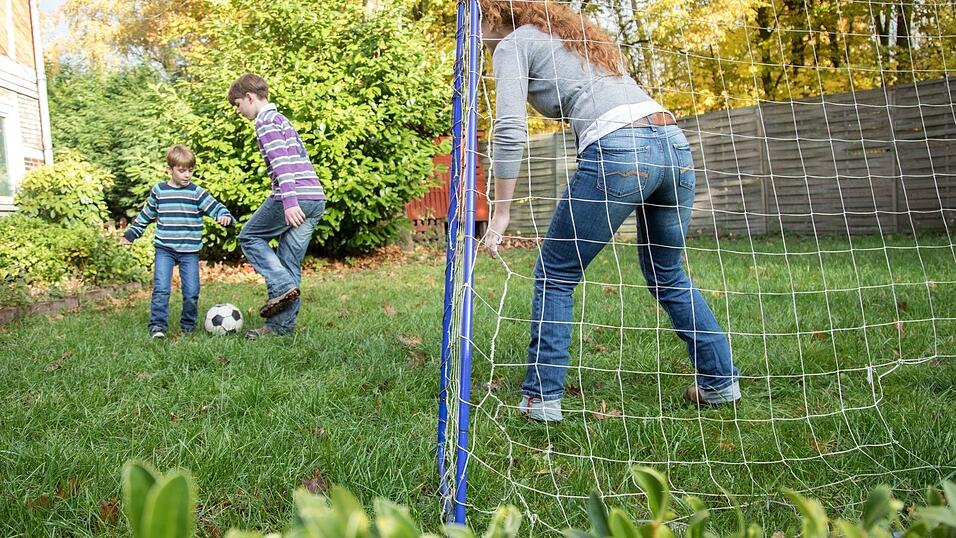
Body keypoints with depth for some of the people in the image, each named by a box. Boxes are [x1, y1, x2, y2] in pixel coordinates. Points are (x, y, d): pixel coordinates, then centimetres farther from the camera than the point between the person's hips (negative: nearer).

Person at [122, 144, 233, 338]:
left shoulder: (197, 193, 0)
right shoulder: (158, 191, 5)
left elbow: (215, 207, -8)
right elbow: (146, 215, 19)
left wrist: (224, 216, -30)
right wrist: (130, 234, 24)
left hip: (190, 252, 0)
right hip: (164, 250, 0)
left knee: (191, 292, 1)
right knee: (161, 289, -11)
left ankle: (188, 326, 17)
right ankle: (157, 325, -3)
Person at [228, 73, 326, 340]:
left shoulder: (266, 120, -2)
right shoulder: (282, 119, 28)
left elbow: (280, 161, -16)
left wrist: (289, 201, -24)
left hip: (294, 195, -9)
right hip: (316, 199, 9)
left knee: (250, 237, 9)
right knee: (289, 263, 8)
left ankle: (284, 287, -5)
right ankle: (281, 324, 8)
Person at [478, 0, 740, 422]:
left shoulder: (512, 44, 9)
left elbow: (510, 130, -4)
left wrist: (501, 212, 0)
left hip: (618, 153, -7)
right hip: (673, 141, 8)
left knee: (554, 276, 9)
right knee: (667, 276, 24)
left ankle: (541, 399, 11)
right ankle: (720, 382, 30)